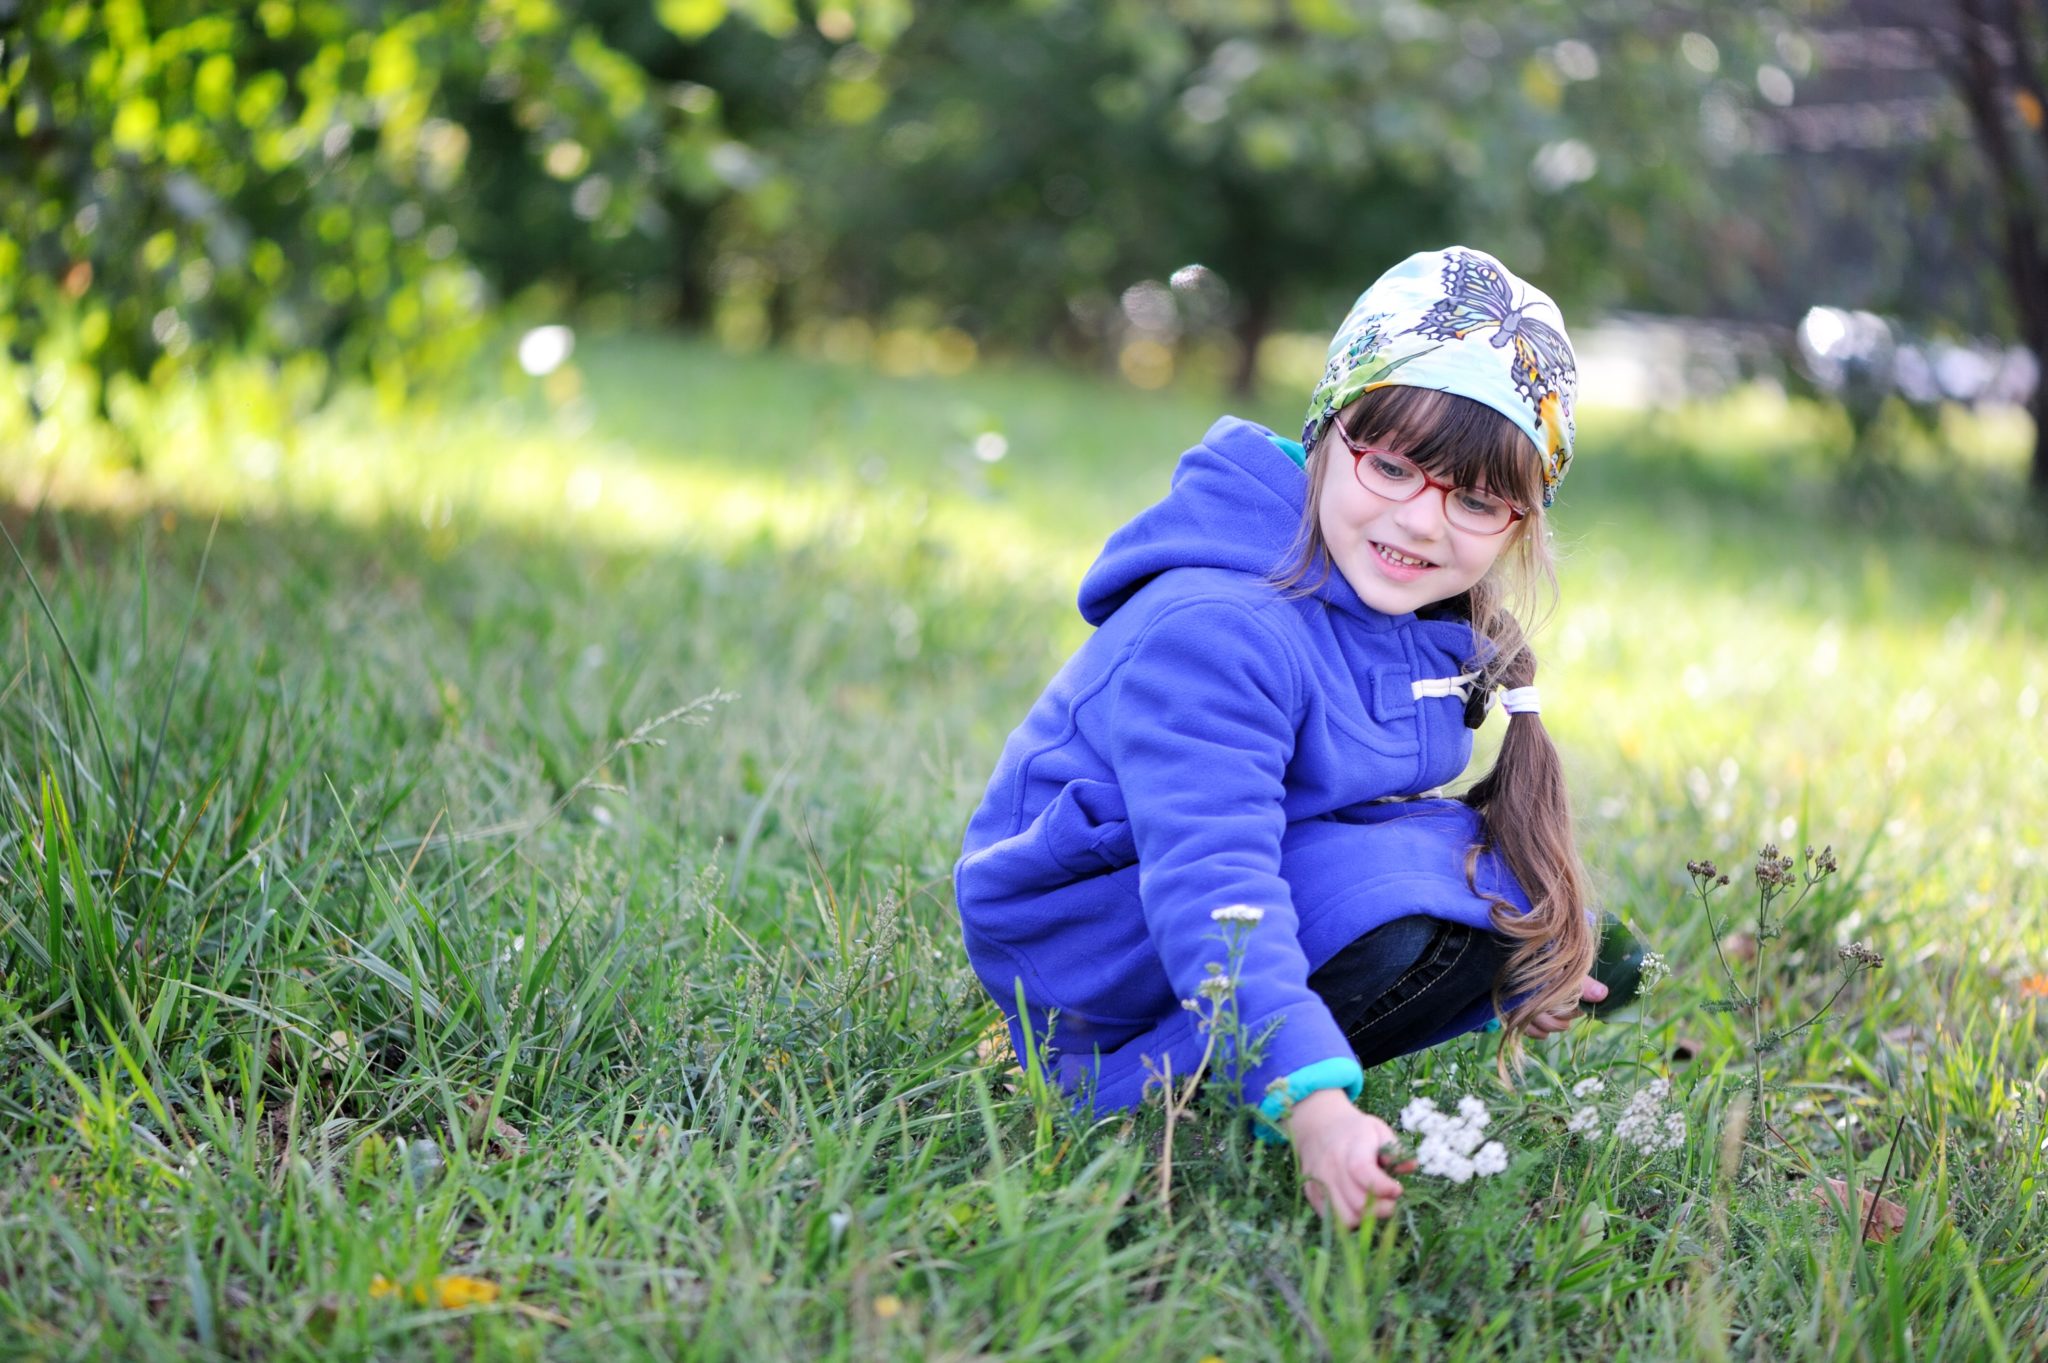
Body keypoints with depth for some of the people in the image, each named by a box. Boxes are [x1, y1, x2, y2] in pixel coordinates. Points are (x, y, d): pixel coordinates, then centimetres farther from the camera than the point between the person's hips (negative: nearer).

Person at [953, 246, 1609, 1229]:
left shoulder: (1432, 626, 2)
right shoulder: (1213, 628, -28)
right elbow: (1210, 880, -39)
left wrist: (1500, 972, 10)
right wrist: (1308, 1100, -49)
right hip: (1082, 947, -9)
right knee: (1404, 894, -28)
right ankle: (1126, 1093, -17)